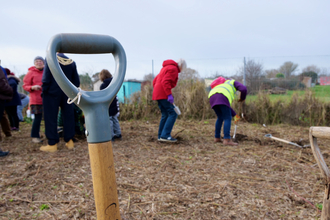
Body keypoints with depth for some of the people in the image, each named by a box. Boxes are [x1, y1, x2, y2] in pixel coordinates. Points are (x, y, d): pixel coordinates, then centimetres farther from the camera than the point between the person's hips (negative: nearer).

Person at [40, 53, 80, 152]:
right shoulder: (71, 62, 6)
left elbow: (46, 78, -12)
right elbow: (76, 81, 7)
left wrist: (44, 91, -3)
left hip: (52, 93, -4)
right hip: (67, 94, 4)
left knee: (50, 118, 2)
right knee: (68, 116, 11)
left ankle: (52, 144, 5)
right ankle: (69, 141, 15)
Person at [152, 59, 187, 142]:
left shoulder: (165, 68, 25)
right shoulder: (173, 69, -6)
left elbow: (155, 81, 25)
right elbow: (165, 82, -21)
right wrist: (169, 94, -25)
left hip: (157, 94, 10)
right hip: (163, 95, -10)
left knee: (165, 115, 12)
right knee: (173, 113, -10)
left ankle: (161, 136, 11)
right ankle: (165, 135, -15)